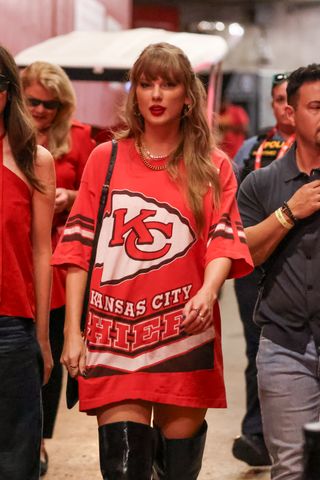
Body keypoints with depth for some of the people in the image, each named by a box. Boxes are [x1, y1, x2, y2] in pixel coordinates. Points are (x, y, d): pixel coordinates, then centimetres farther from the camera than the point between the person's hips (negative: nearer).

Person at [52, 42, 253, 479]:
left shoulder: (213, 167, 7)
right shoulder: (105, 159, 8)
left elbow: (224, 239, -3)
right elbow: (79, 247, 7)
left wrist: (208, 291, -25)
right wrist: (72, 332, 0)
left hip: (185, 334, 0)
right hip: (114, 333, 0)